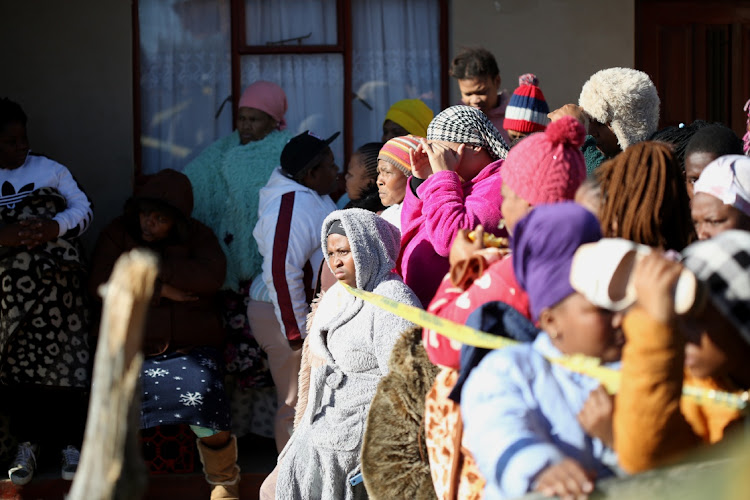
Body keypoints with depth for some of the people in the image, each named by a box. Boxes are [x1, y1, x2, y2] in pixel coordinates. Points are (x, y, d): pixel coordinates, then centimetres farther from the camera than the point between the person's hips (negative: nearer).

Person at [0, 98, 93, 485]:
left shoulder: (50, 170, 6)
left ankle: (71, 443, 5)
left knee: (66, 357, -2)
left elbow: (83, 208, 2)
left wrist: (53, 227, -17)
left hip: (59, 282, -1)